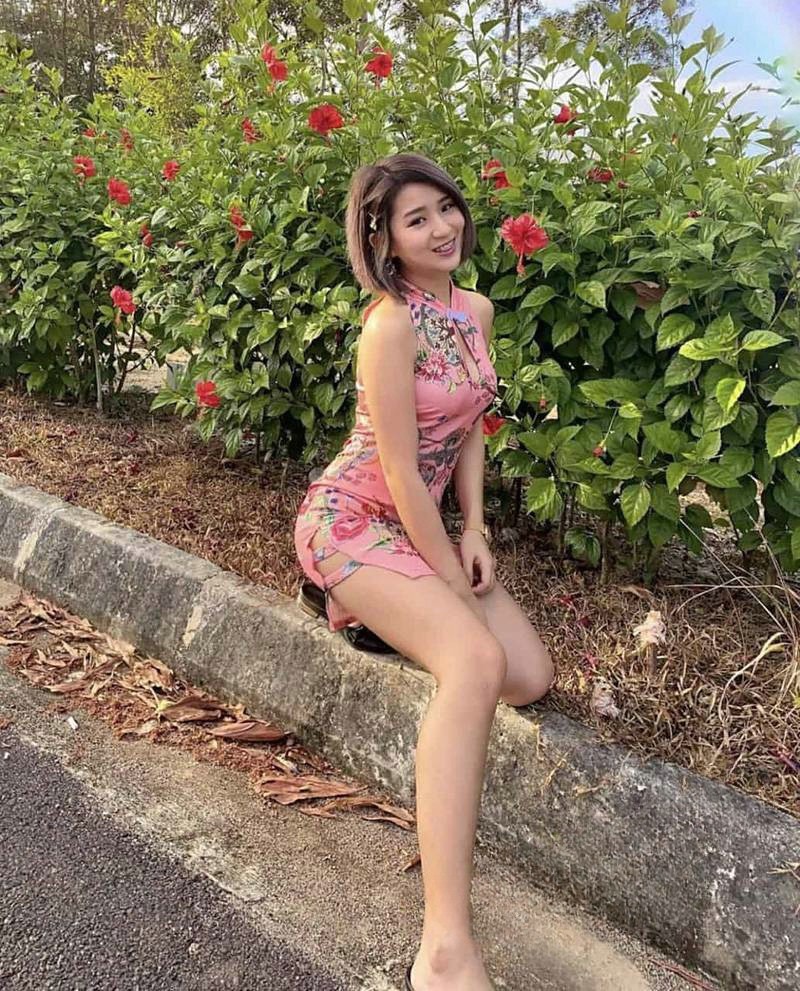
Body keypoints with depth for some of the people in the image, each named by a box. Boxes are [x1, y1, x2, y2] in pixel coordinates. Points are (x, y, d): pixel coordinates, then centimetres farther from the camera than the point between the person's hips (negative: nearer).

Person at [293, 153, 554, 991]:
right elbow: (401, 472, -20)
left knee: (532, 678, -2)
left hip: (421, 522, 8)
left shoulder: (476, 310, 6)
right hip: (352, 517, -8)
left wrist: (475, 531, 2)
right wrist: (452, 577, -14)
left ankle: (374, 608, 19)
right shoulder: (392, 323, -19)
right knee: (477, 660, -32)